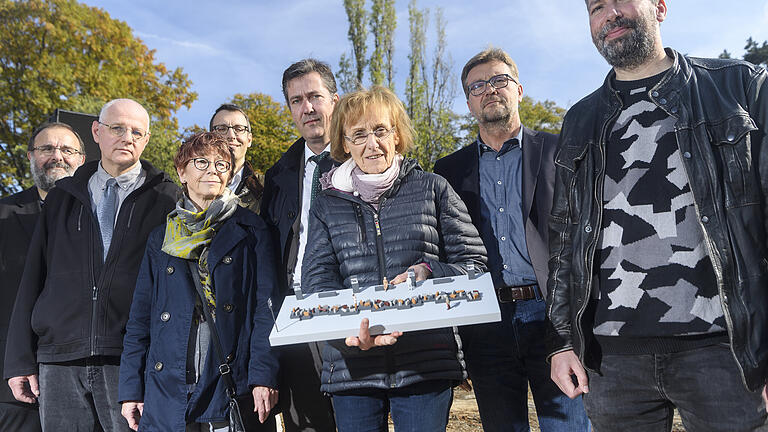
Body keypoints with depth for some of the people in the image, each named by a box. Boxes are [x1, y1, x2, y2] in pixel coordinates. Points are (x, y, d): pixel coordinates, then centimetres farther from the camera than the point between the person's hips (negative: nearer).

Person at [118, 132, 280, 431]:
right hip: (168, 392, 2)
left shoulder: (251, 232, 6)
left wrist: (264, 375, -13)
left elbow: (266, 308, -3)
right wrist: (130, 389, 5)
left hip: (233, 385, -2)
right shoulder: (161, 239, 14)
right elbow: (140, 318, 12)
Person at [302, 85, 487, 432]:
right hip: (351, 367, 2)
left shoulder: (432, 189, 8)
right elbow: (317, 279, 0)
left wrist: (428, 273, -14)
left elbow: (475, 263, 6)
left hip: (426, 364, -1)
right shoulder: (327, 204, 11)